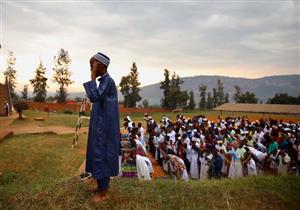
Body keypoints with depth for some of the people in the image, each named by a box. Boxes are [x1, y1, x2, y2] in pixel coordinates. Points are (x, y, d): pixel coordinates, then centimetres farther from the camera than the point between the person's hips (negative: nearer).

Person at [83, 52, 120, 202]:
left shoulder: (107, 81, -17)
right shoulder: (104, 81, 14)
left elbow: (94, 97, -29)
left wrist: (93, 77, -22)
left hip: (104, 126, -10)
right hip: (101, 125, 10)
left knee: (101, 156, -2)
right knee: (100, 156, 17)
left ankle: (103, 192, 11)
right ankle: (102, 185, 31)